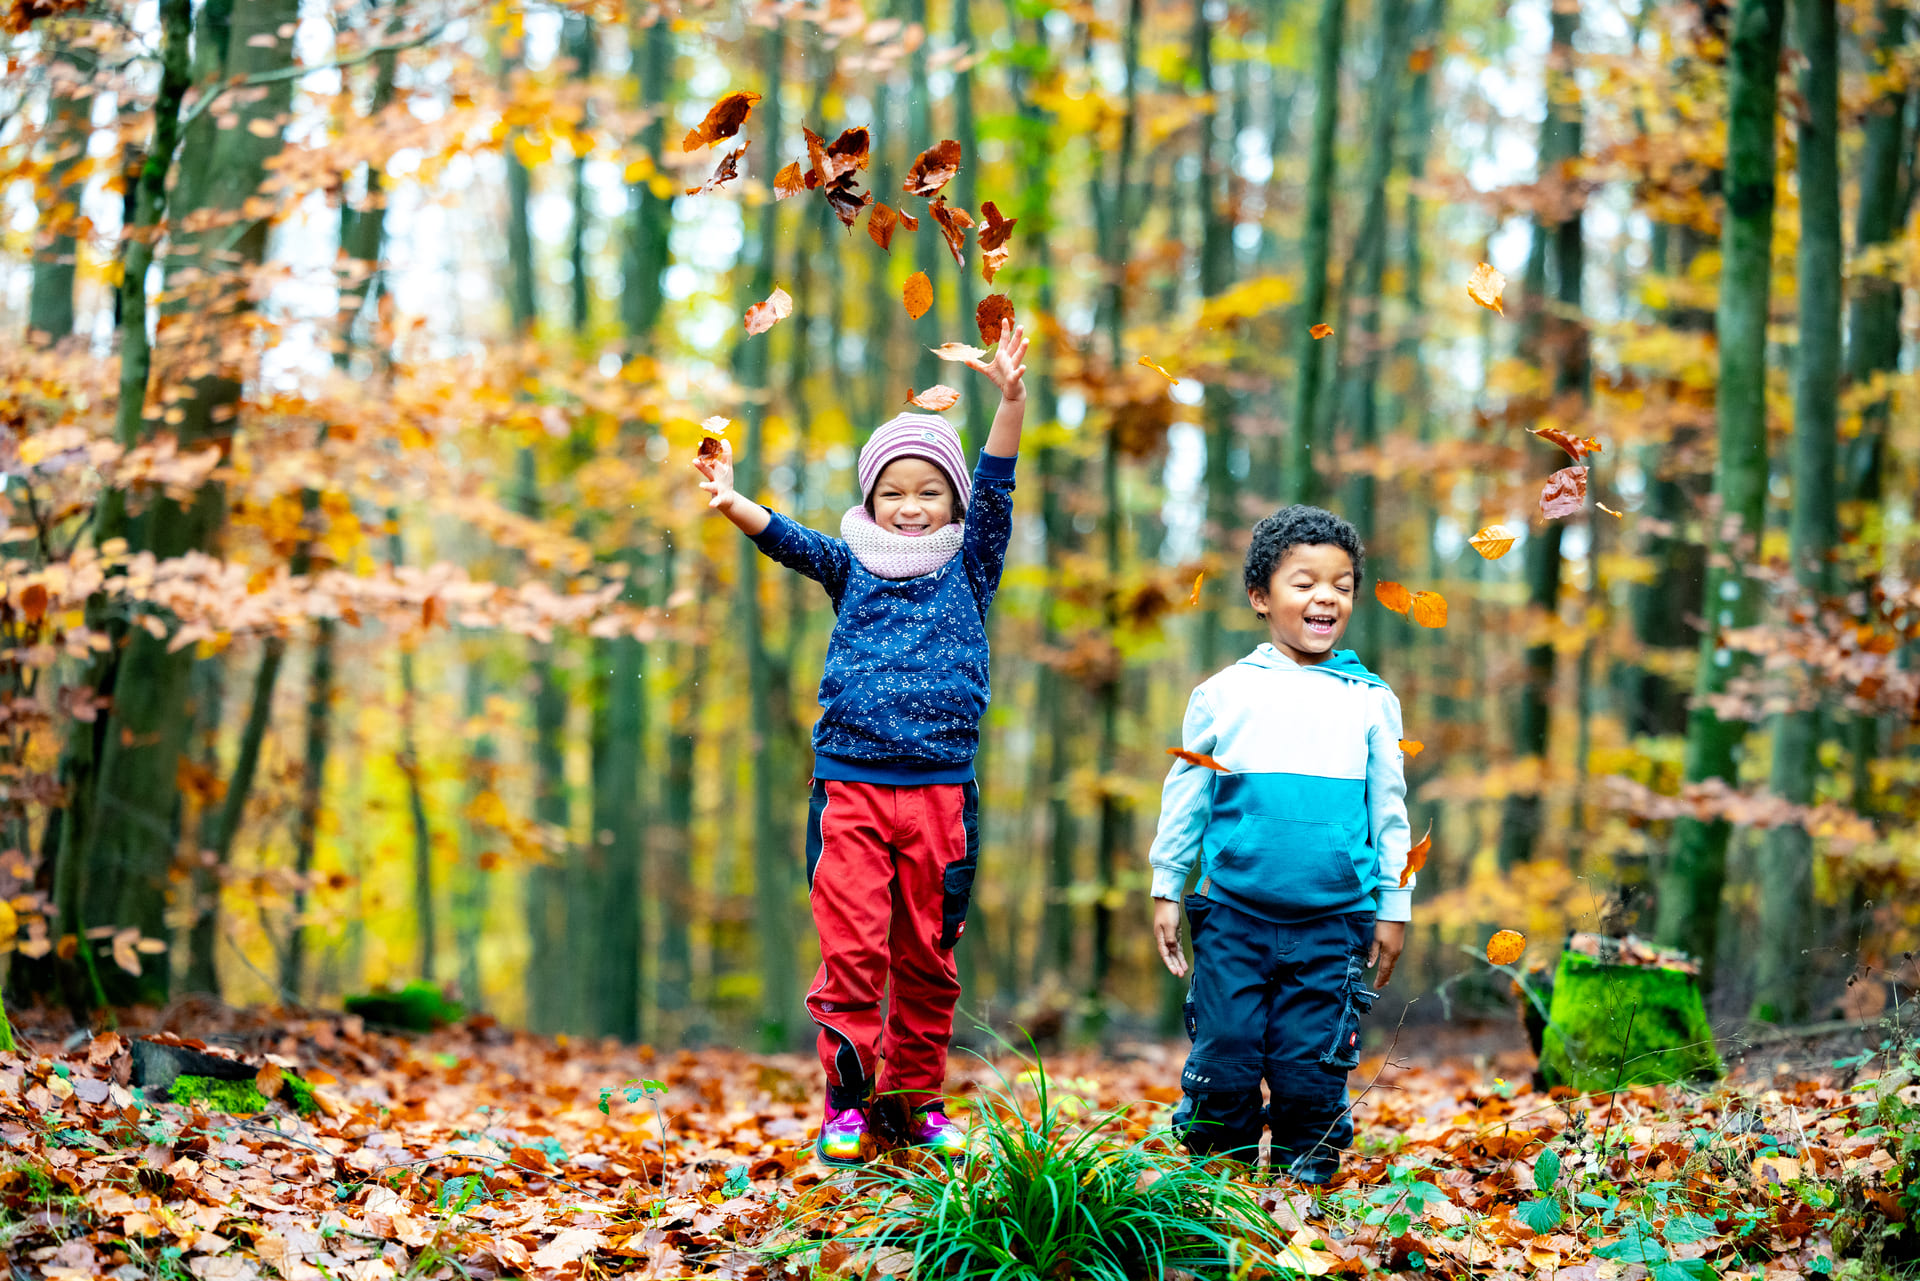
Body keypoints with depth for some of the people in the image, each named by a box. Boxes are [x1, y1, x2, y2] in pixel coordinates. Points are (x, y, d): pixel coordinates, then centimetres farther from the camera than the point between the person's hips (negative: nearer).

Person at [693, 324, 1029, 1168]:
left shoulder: (967, 568, 9)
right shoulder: (850, 566, 11)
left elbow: (994, 493, -3)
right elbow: (788, 541, -5)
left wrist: (1010, 400, -18)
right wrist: (731, 504, -25)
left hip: (940, 787, 0)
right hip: (849, 784, 0)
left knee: (927, 954, 6)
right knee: (852, 948, -5)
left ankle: (915, 1097, 17)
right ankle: (849, 1099, 2)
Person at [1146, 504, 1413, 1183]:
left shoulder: (1372, 701, 6)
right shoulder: (1223, 694, 4)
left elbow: (1390, 810, 11)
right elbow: (1184, 797, 11)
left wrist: (1394, 908, 11)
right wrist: (1166, 891, 11)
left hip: (1333, 921, 0)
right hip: (1233, 915, 0)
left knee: (1311, 1061, 1)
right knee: (1225, 1053, 0)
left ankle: (1305, 1171, 17)